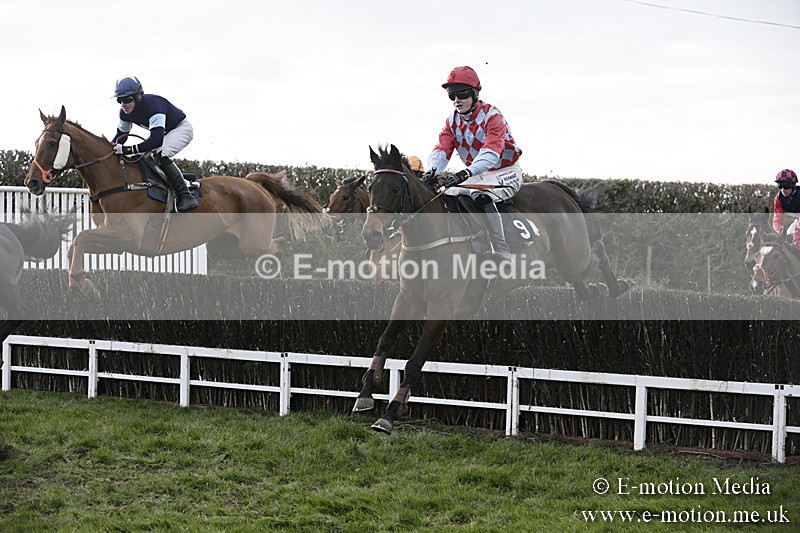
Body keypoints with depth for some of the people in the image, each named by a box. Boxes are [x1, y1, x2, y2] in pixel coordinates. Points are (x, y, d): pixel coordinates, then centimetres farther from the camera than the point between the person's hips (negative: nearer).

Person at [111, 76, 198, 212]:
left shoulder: (154, 105, -39)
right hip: (162, 133, 9)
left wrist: (129, 150, -53)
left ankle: (184, 195, -28)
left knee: (161, 155, -33)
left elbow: (157, 140, -48)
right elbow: (121, 135, 4)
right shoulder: (125, 113, -14)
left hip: (181, 129, -9)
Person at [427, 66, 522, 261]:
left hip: (505, 172, -7)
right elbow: (441, 150, -10)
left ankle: (502, 255, -35)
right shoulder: (452, 121, 2)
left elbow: (491, 152, -34)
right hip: (479, 175, 7)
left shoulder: (492, 116, -19)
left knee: (481, 196, -35)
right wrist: (431, 172, -33)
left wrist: (466, 173, -50)